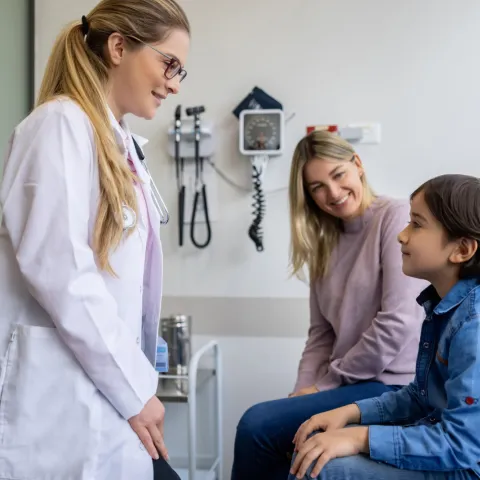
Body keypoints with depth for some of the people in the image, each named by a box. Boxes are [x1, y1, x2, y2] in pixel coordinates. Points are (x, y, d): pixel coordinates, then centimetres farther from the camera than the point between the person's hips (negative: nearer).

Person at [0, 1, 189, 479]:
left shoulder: (120, 142, 15)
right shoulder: (62, 124, -11)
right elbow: (59, 271, -20)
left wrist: (137, 383, 14)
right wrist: (135, 389, -14)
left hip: (104, 395, 8)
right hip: (62, 399, -8)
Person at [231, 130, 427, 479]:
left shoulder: (397, 218, -9)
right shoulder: (324, 242, 13)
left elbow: (398, 323, -17)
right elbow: (322, 333, 11)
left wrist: (326, 384, -10)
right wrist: (303, 390, -5)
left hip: (392, 385, -6)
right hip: (350, 384, 6)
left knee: (257, 426, -16)